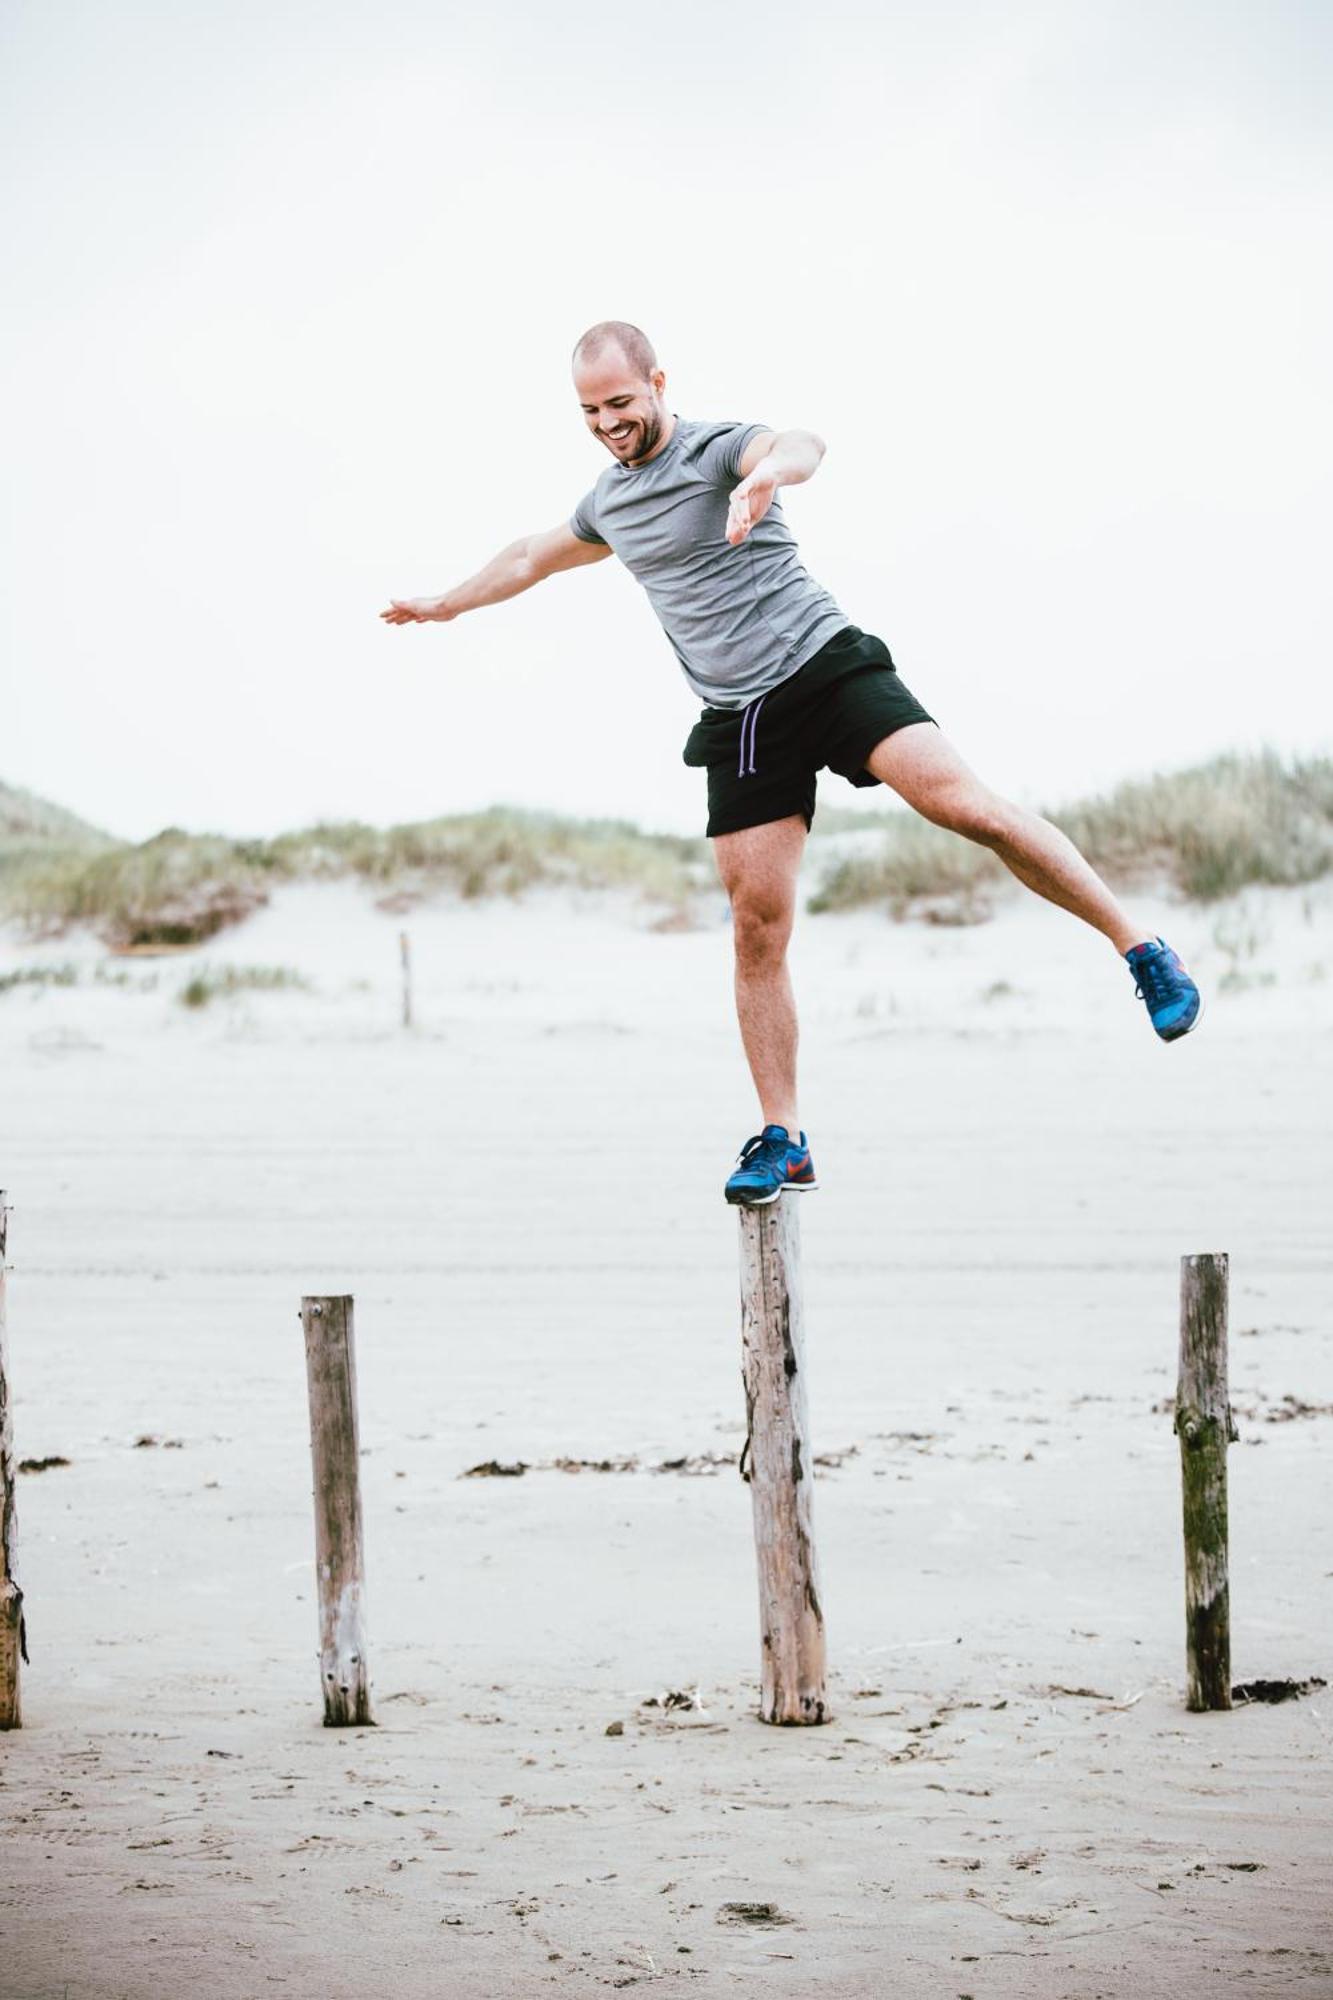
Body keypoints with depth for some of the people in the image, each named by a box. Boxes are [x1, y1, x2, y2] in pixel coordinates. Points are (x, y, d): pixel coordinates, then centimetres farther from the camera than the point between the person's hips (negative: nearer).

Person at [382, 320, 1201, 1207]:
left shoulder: (720, 448, -6)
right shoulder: (609, 502, 17)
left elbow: (802, 445, -31)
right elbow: (532, 557, 40)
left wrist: (772, 472, -55)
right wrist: (445, 605, 51)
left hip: (825, 665, -6)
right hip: (739, 719, 6)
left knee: (966, 805, -23)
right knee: (757, 923, -3)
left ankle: (1140, 947, -15)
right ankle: (783, 1143, 1)